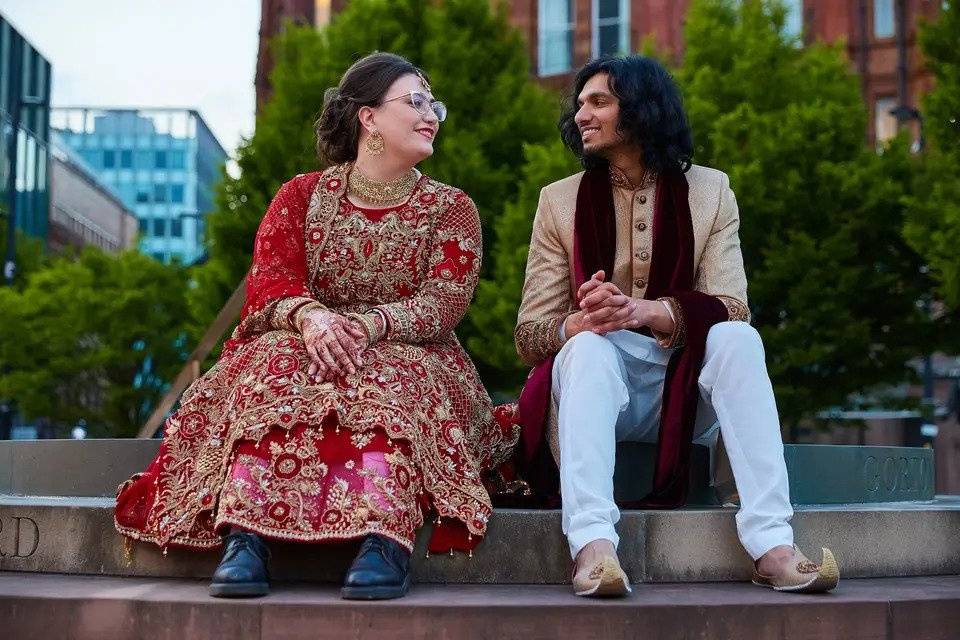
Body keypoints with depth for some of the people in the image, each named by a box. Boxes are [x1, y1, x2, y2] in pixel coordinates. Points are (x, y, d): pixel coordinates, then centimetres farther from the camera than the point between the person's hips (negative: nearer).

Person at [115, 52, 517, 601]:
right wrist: (309, 315, -29)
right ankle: (244, 539, -47)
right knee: (275, 368, -33)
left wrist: (369, 325, -28)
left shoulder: (451, 209, 10)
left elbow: (443, 301, -7)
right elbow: (269, 278, -4)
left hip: (408, 355, 0)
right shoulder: (302, 196, 12)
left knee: (384, 383, -35)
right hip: (305, 344, 1)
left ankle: (385, 541, -55)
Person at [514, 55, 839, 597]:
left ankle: (771, 544, -37)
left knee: (738, 338, -27)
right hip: (594, 383, 0)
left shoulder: (709, 191, 6)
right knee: (589, 346, -32)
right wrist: (581, 322, -25)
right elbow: (529, 334, -1)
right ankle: (593, 545, -49)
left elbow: (731, 308, -8)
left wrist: (642, 311, -26)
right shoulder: (561, 200, 6)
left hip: (683, 395, 1)